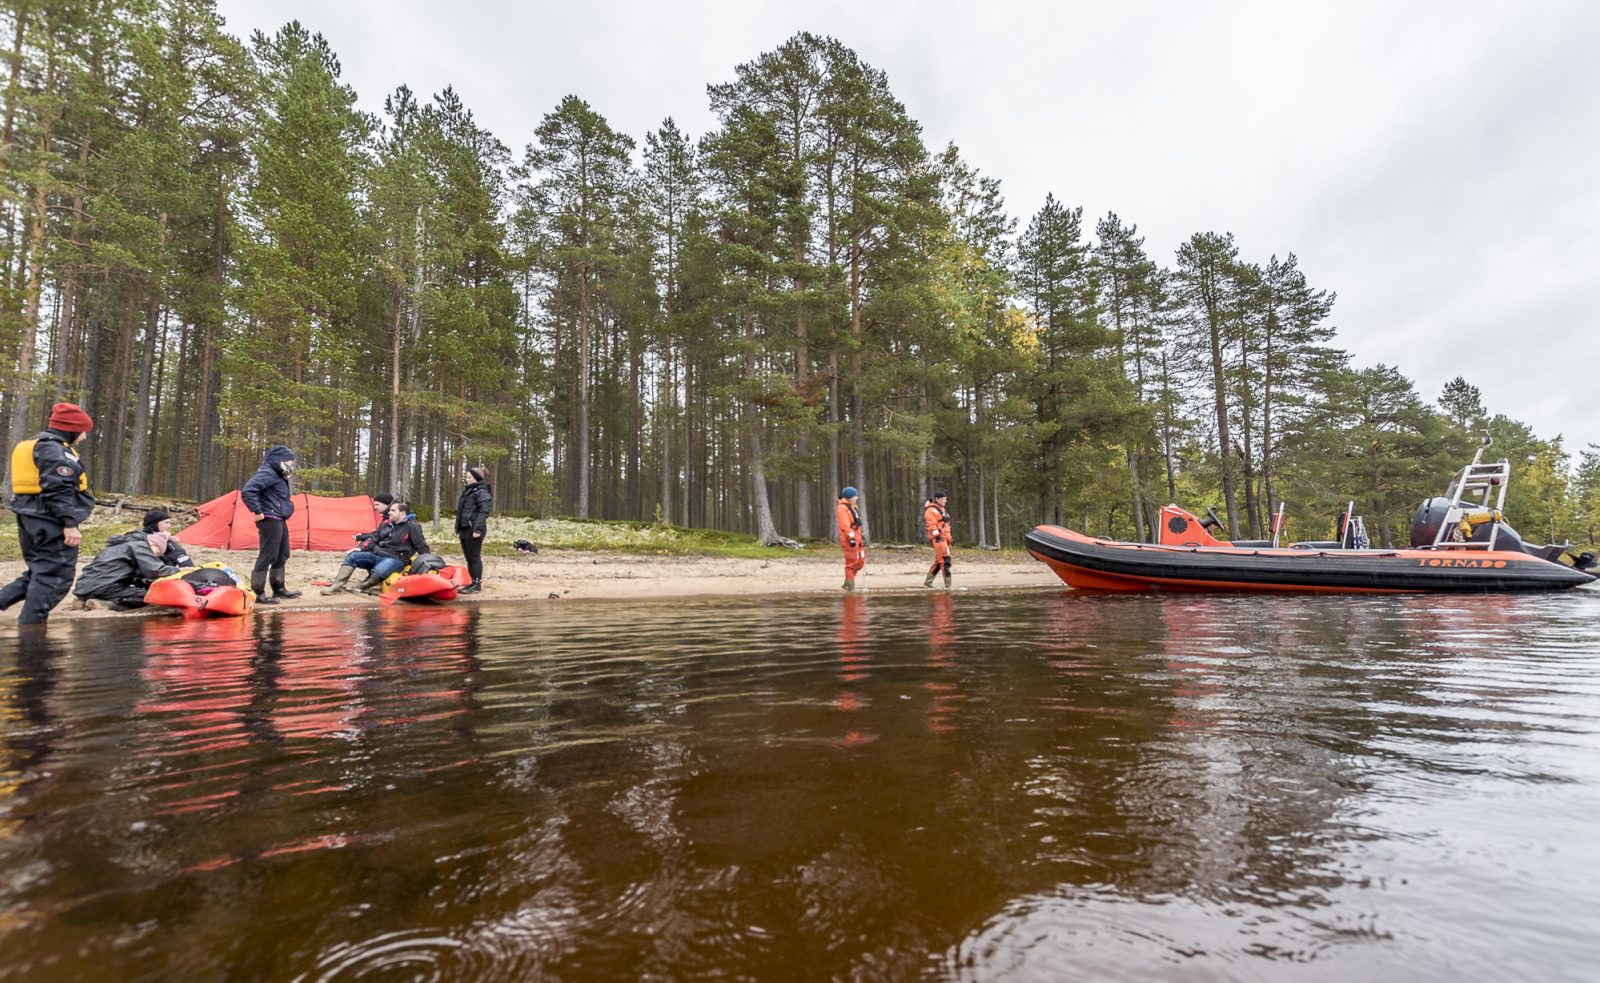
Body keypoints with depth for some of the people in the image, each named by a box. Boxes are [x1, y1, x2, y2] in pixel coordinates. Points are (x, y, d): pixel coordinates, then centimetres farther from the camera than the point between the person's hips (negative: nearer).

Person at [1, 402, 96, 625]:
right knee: (54, 576, -5)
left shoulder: (33, 446, 20)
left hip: (30, 518, 10)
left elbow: (31, 484, 23)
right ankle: (30, 626, -4)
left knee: (40, 572, 21)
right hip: (52, 522, -10)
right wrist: (70, 524, -22)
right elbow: (59, 490, -21)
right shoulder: (57, 450, -14)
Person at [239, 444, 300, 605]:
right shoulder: (267, 473, -14)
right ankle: (258, 593, -4)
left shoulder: (277, 475, 16)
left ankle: (279, 589, 26)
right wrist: (257, 512, -22)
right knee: (267, 555, -8)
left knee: (282, 555, 16)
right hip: (270, 520, -10)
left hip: (280, 520, 10)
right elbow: (247, 490, -26)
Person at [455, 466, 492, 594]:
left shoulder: (481, 492, -9)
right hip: (465, 529, 10)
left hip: (473, 530, -10)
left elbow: (484, 512, -19)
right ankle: (472, 583, 18)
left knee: (474, 557, -6)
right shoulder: (468, 491, 22)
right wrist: (458, 529, 23)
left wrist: (478, 529, -27)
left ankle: (477, 584, -2)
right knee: (468, 558, 12)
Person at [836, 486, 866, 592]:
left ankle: (848, 583, 19)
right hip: (849, 540, -10)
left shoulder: (854, 507, 20)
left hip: (857, 539, 10)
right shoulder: (842, 508, -11)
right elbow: (845, 525, -19)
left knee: (860, 561, 10)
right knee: (851, 562, -6)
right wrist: (851, 538, -25)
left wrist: (862, 535, 24)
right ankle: (850, 585, 2)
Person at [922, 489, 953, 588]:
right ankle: (948, 584, -15)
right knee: (945, 560, -14)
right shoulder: (931, 510, -8)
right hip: (938, 538, -10)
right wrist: (937, 536, -23)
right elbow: (931, 525, -16)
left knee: (938, 561, 11)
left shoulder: (943, 510, 22)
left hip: (944, 538, 10)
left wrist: (949, 539, 22)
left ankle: (928, 581, 19)